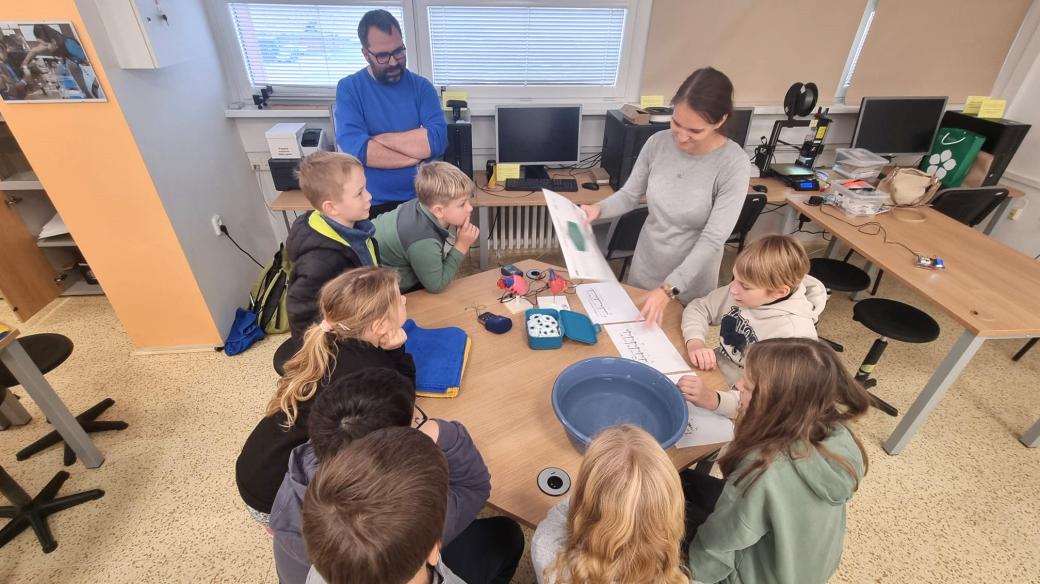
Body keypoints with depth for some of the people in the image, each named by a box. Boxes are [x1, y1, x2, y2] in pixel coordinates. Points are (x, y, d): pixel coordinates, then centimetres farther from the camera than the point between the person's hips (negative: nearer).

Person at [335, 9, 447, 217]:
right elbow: (353, 148, -20)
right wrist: (417, 154, -19)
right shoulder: (349, 88, -5)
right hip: (372, 204, -1)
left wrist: (378, 140, -16)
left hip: (421, 199, 1)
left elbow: (437, 140, -18)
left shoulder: (421, 86, -2)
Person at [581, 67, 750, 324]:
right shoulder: (657, 143, -12)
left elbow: (712, 240, -24)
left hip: (691, 279, -3)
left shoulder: (734, 164, -22)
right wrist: (599, 209, -23)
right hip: (645, 265, 4)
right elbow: (629, 195, -1)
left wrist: (668, 289, -31)